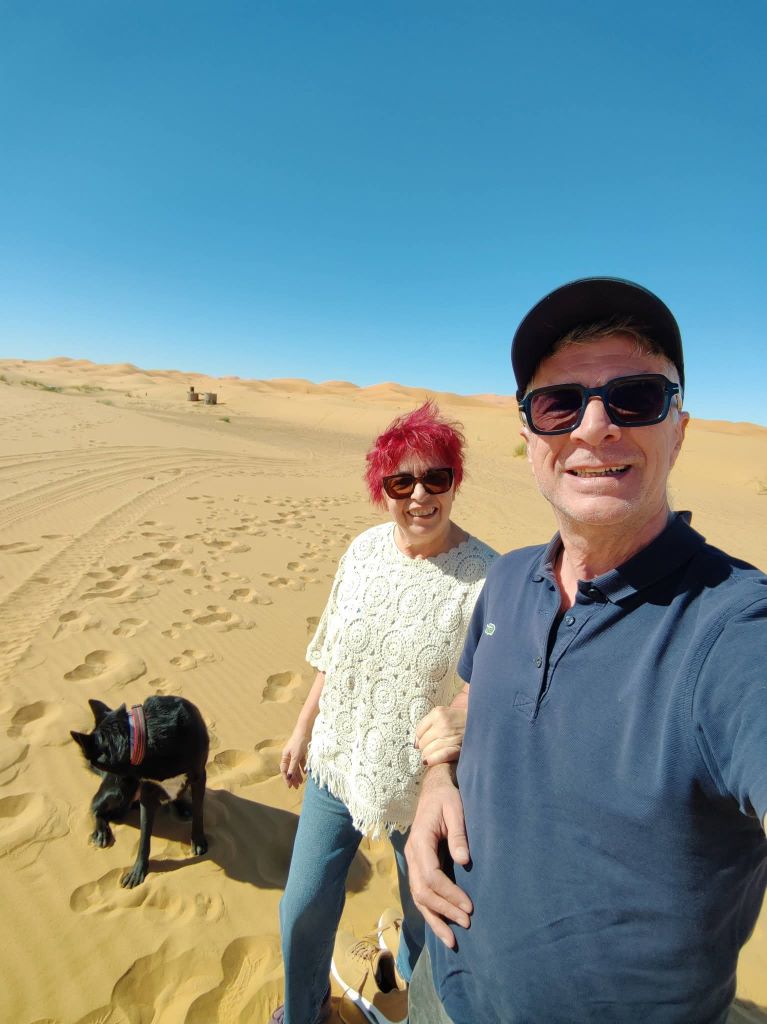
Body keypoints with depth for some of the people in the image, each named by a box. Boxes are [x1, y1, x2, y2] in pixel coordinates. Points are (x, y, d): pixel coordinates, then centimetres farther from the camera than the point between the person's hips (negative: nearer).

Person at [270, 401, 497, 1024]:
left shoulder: (485, 577, -22)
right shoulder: (365, 550, -6)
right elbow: (332, 654, 5)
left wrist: (467, 717, -45)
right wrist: (304, 728, 11)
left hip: (423, 786, -3)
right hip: (336, 766, 4)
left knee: (425, 917, 24)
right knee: (303, 911, 20)